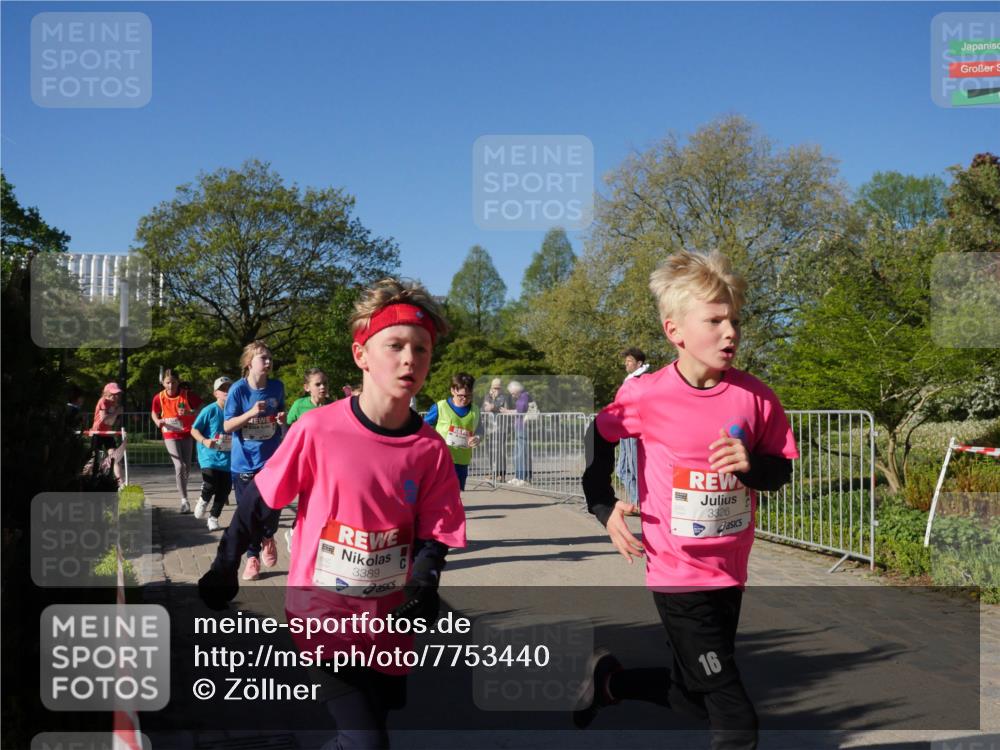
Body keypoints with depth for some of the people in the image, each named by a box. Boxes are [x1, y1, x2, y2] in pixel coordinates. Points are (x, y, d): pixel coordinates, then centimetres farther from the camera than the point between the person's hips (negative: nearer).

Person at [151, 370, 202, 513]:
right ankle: (184, 500, -12)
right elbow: (155, 414, 7)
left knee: (187, 466, 9)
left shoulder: (187, 395, -14)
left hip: (187, 434, 1)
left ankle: (182, 489, 38)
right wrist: (157, 421, -15)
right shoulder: (159, 398, -9)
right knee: (179, 466, -14)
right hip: (170, 435, -1)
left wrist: (190, 413, -25)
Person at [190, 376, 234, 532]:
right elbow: (194, 430, -3)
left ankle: (213, 518, 24)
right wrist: (204, 441, -20)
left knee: (224, 490, 4)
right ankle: (203, 500, 14)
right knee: (211, 483, -21)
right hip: (209, 455, -4)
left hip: (228, 458, 4)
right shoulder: (209, 410, -9)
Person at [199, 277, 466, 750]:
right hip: (323, 615, -4)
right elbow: (260, 501, -5)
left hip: (388, 622, 4)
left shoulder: (431, 450, -8)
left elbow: (433, 537, -4)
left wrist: (422, 588, -22)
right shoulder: (317, 430, -15)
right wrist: (225, 568, -2)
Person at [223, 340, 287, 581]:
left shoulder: (277, 387, -1)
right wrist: (251, 413, -23)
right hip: (244, 461, -1)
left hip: (271, 458, 1)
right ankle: (252, 557, 24)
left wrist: (281, 419, -9)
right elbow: (227, 426, -9)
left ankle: (267, 538, 26)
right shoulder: (238, 389, -10)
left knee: (272, 507, -7)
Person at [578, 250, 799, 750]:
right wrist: (604, 506, -1)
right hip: (678, 576, -5)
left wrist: (751, 464, -19)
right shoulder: (646, 395, -13)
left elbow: (782, 471, 2)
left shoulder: (754, 397, -7)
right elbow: (600, 436, 6)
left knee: (695, 699, 20)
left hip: (730, 573, 5)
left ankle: (609, 678, 42)